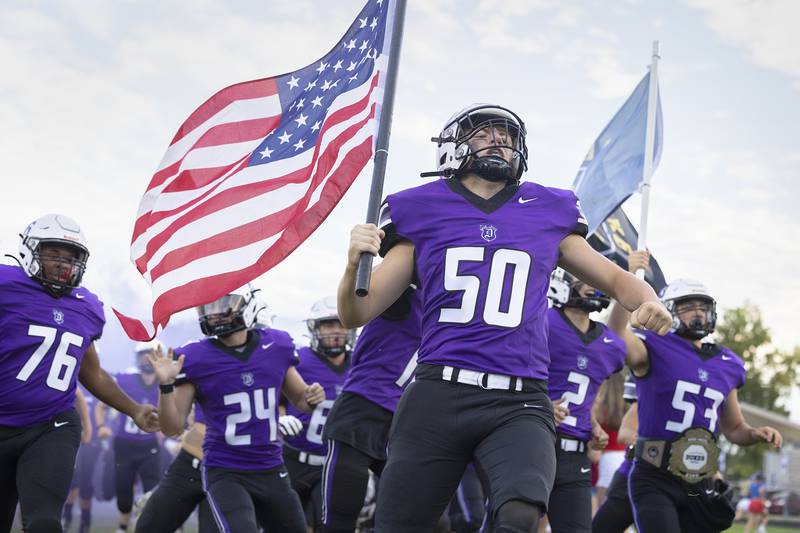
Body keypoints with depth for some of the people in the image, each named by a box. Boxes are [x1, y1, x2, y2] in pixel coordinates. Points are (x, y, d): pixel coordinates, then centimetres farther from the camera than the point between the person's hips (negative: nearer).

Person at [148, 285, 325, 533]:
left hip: (272, 471, 5)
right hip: (225, 474, -4)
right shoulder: (195, 358, -9)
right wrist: (166, 385, -21)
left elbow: (299, 399, 15)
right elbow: (173, 427, -6)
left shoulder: (277, 345, 0)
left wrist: (312, 397, -8)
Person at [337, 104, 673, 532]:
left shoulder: (548, 215, 16)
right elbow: (356, 314, 12)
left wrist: (646, 300, 2)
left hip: (519, 404, 0)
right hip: (438, 395, 0)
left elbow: (614, 278, 25)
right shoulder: (423, 214, 12)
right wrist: (355, 264, -10)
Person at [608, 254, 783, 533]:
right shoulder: (655, 350, -4)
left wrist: (756, 434, 1)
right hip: (655, 480, -6)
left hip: (700, 483, 6)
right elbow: (616, 333, -27)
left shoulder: (727, 365, 13)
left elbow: (733, 428, 24)